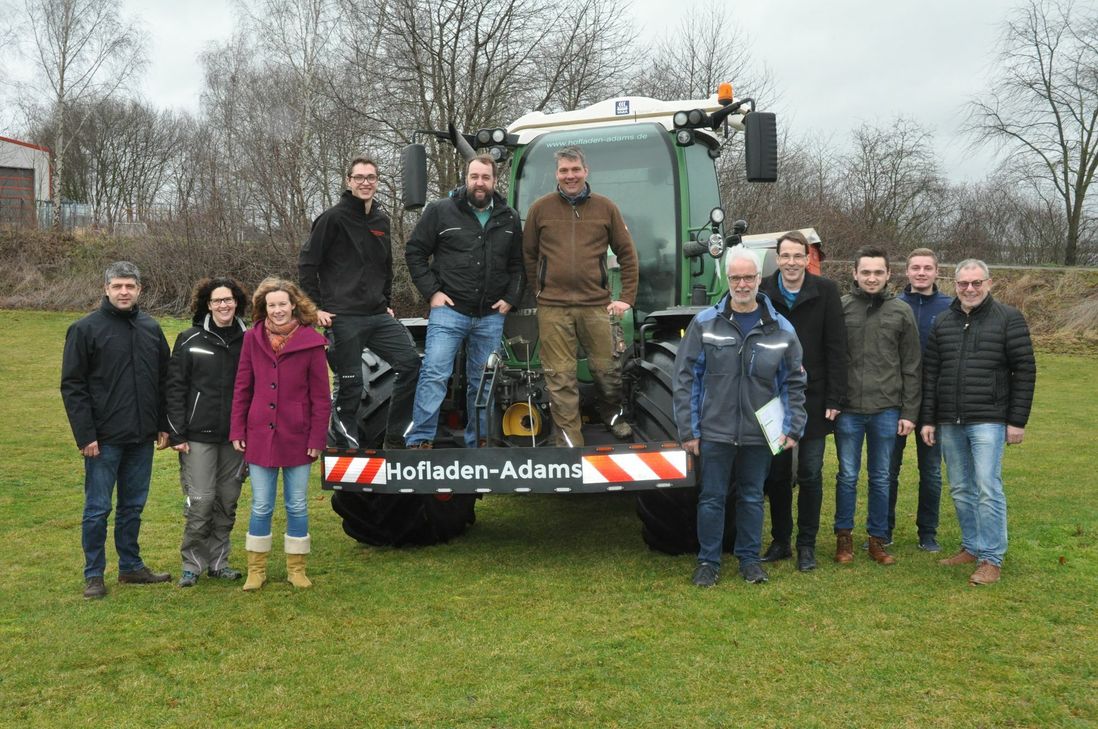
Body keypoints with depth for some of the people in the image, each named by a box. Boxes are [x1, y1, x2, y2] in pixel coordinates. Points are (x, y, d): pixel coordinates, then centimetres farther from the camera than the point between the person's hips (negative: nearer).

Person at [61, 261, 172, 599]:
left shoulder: (151, 328, 8)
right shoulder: (86, 329, -7)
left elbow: (164, 379, 14)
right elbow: (72, 386, -8)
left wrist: (164, 425, 9)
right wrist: (85, 435, -13)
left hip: (142, 438, 5)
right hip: (103, 439, -4)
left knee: (133, 505, 14)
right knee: (98, 508, 3)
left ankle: (131, 566, 27)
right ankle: (93, 575, 15)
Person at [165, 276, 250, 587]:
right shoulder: (190, 340, -1)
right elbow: (175, 388, -2)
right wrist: (177, 434, -7)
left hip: (235, 435, 3)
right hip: (199, 435, -3)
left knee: (228, 501, 9)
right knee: (200, 501, -4)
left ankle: (218, 561, 22)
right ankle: (192, 563, 12)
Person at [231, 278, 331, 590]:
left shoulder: (310, 341, -6)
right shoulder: (253, 338, 0)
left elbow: (320, 396, -4)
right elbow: (242, 388, 5)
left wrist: (317, 438, -6)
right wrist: (237, 431, 2)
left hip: (297, 438, -1)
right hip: (260, 437, 1)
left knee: (297, 505, 10)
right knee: (260, 507, 8)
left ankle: (296, 568, 24)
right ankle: (256, 569, 22)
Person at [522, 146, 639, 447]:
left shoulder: (605, 208, 7)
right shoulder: (540, 209, 6)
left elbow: (627, 253, 10)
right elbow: (528, 255, 13)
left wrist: (627, 297, 4)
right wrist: (539, 293, 9)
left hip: (596, 305, 1)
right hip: (552, 308, 0)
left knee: (606, 368, 7)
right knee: (560, 376, -1)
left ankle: (612, 415, 34)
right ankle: (569, 439, 6)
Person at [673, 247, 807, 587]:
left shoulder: (781, 329, 1)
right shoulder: (704, 324, -3)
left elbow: (794, 383, 7)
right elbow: (686, 378, -3)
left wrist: (792, 428, 0)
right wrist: (688, 430, -6)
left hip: (760, 433, 1)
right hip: (714, 432, -1)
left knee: (752, 497, 14)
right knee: (711, 498, 6)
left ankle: (749, 558, 28)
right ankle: (708, 561, 20)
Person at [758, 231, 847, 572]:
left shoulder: (825, 292, -5)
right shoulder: (763, 292, -2)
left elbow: (836, 348, -6)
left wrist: (834, 398, -10)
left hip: (813, 399, -1)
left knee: (811, 476, 6)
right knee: (776, 474, 10)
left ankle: (807, 545, 17)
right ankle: (780, 541, 22)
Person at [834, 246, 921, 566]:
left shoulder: (901, 312, 4)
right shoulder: (840, 308, 0)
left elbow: (911, 368, 5)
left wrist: (909, 413, 1)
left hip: (887, 410, 1)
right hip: (848, 410, -1)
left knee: (881, 478, 10)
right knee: (847, 476, 7)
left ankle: (878, 539, 20)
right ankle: (844, 537, 19)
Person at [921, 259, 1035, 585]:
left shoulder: (1009, 319, -2)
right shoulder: (943, 323, 10)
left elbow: (1025, 371, -3)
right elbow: (930, 373, 12)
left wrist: (1017, 420, -7)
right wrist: (928, 419, 8)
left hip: (988, 421, -5)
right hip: (949, 423, 5)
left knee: (987, 488, -7)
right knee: (961, 490, 11)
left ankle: (992, 558, 1)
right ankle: (972, 547, 24)